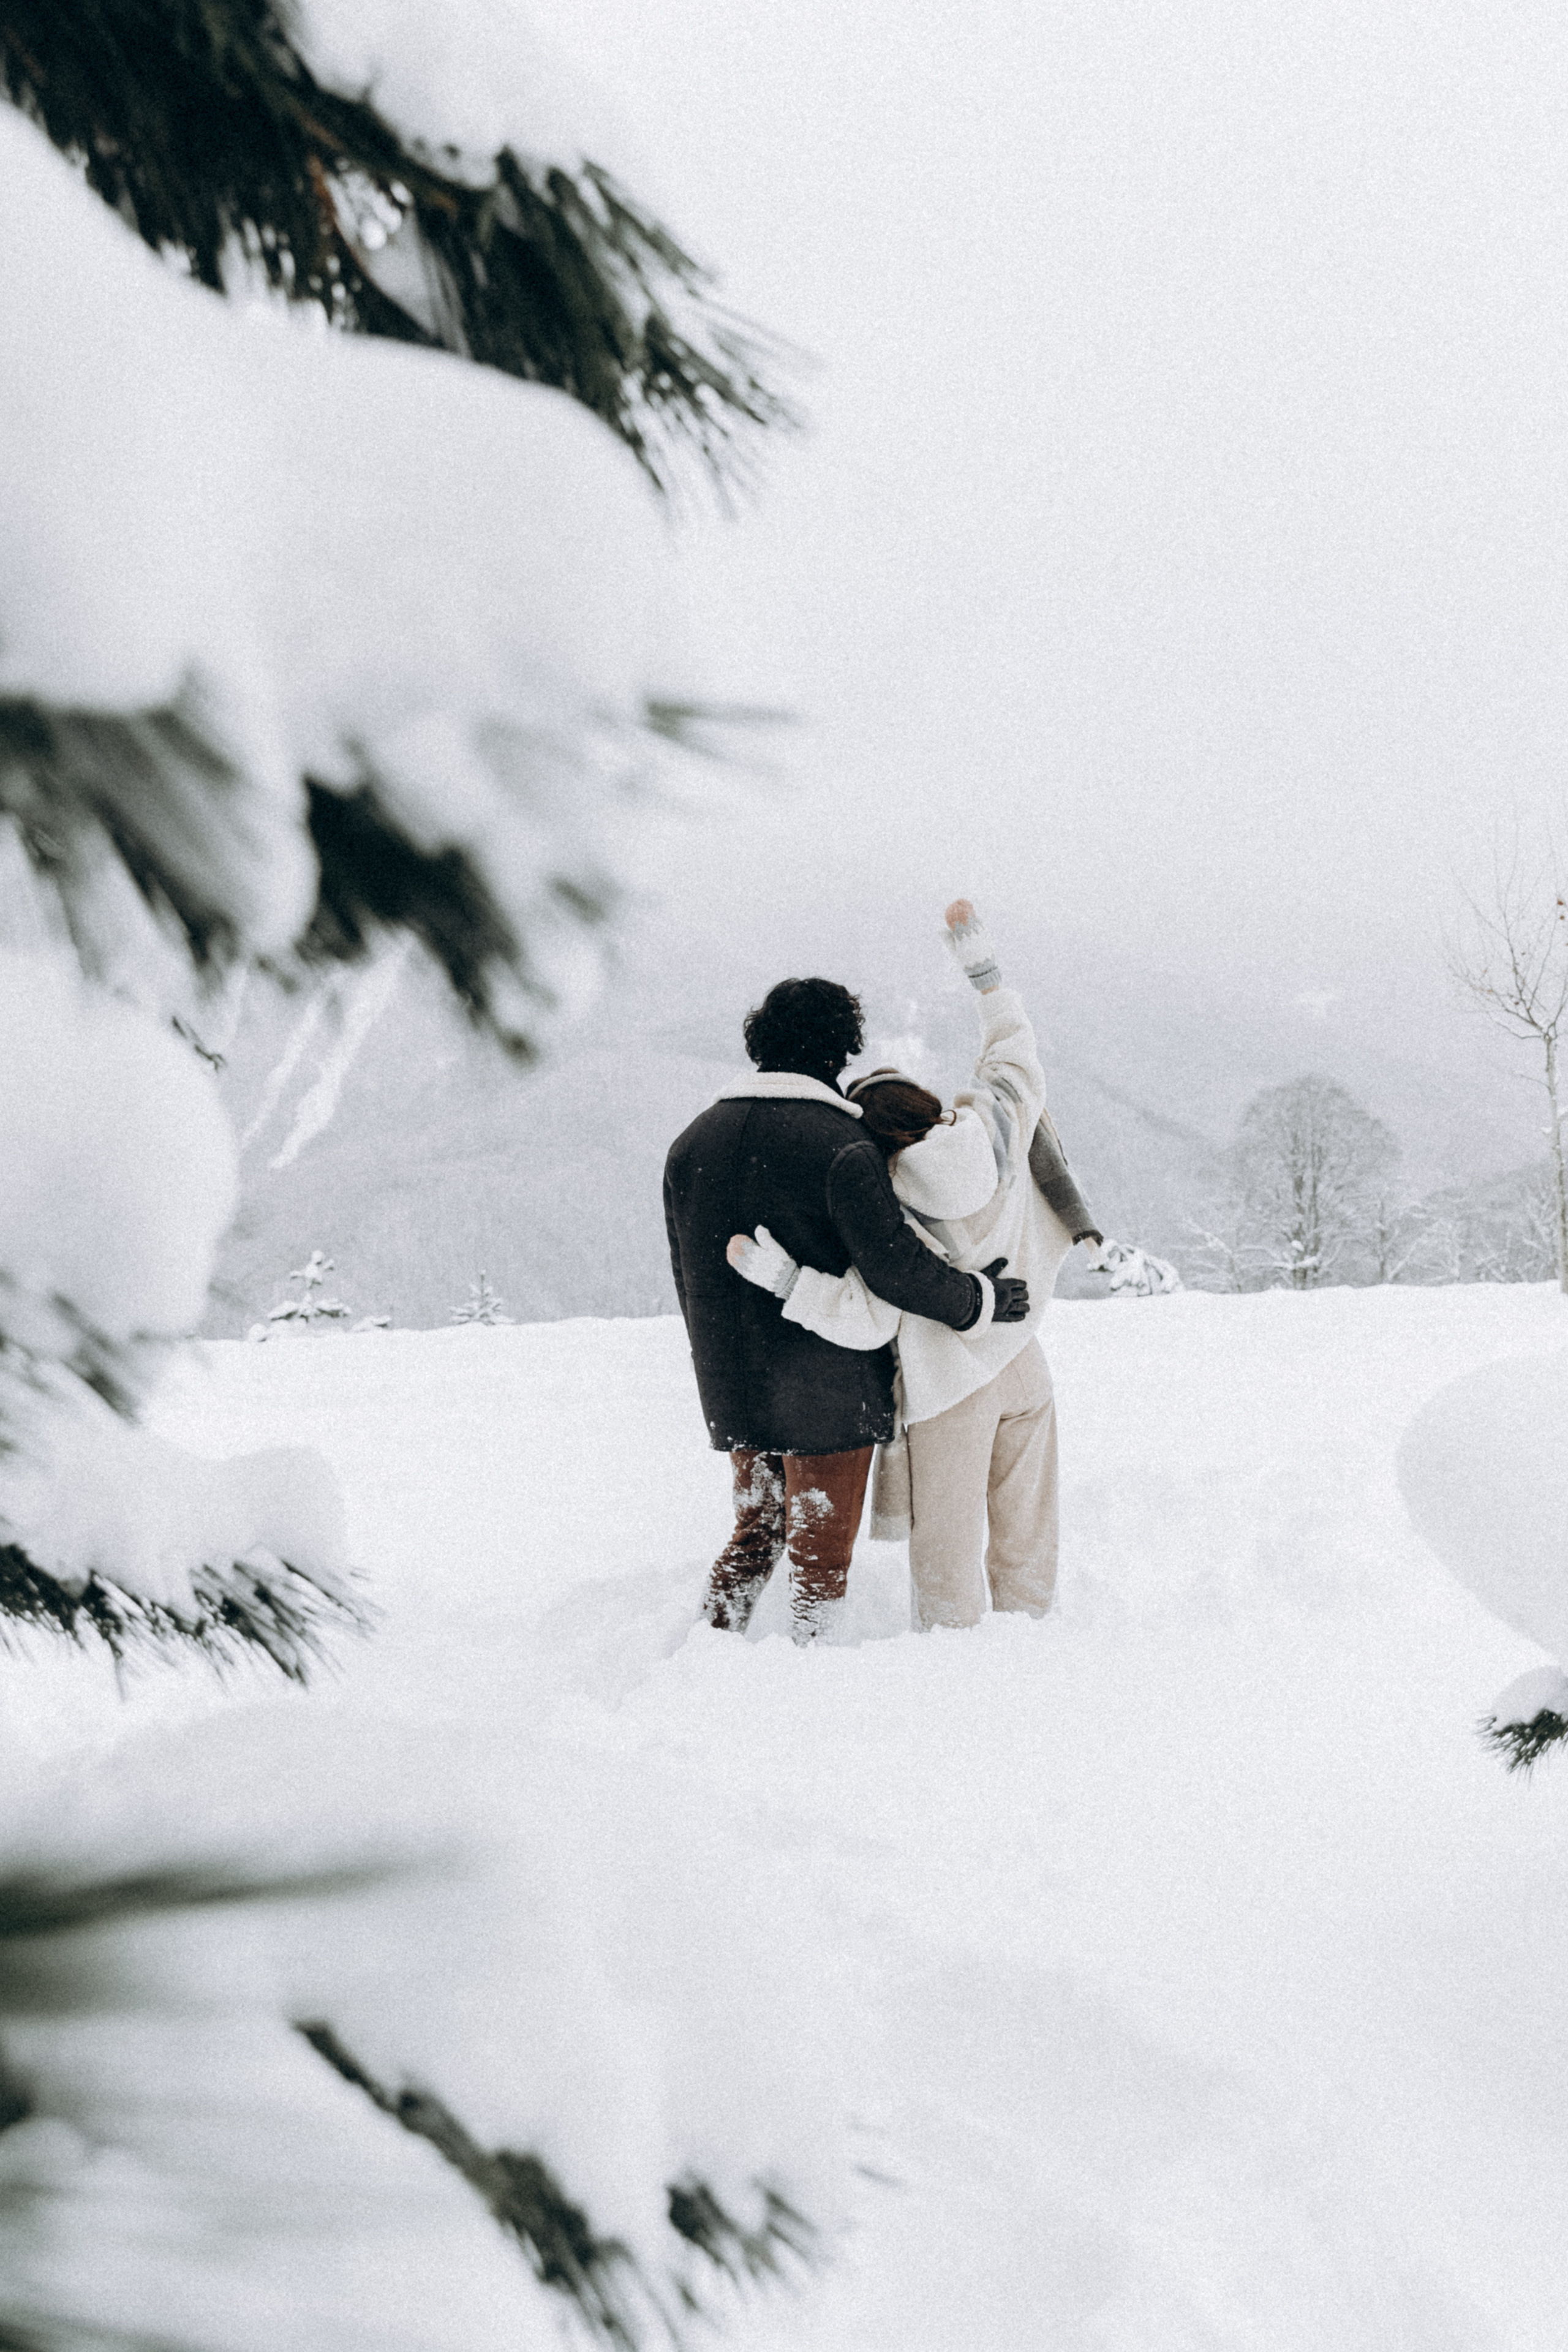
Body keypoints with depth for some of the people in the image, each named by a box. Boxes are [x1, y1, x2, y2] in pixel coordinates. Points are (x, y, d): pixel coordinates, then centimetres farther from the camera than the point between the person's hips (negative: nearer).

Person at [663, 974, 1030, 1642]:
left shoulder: (692, 1143, 5)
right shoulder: (839, 1143, -16)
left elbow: (688, 1277, 12)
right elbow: (892, 1262, -21)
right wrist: (981, 1299, -6)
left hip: (732, 1393, 6)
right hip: (828, 1392, -6)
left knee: (757, 1529, 22)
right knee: (821, 1550, 7)